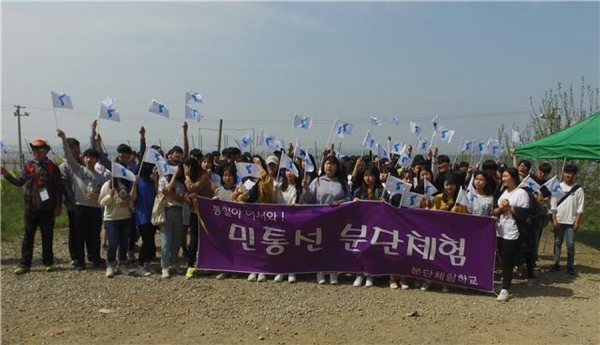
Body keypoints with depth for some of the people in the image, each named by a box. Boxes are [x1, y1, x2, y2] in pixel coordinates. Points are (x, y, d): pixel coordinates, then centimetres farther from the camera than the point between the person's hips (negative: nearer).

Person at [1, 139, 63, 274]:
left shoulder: (52, 167, -2)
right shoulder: (28, 166, 7)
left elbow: (58, 188, -2)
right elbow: (20, 182, 8)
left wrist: (58, 206, -5)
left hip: (47, 209, -2)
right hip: (30, 208, 3)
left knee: (47, 237, 6)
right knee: (28, 237, 6)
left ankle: (48, 263, 17)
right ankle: (24, 264, 12)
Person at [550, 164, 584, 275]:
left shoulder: (578, 189, 0)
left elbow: (580, 208, -1)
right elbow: (553, 205, 0)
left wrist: (577, 221, -7)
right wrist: (554, 219, -6)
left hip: (571, 221, -1)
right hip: (559, 221, 1)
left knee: (570, 244, 1)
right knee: (557, 243, 7)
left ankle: (570, 266, 10)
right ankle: (556, 264, 14)